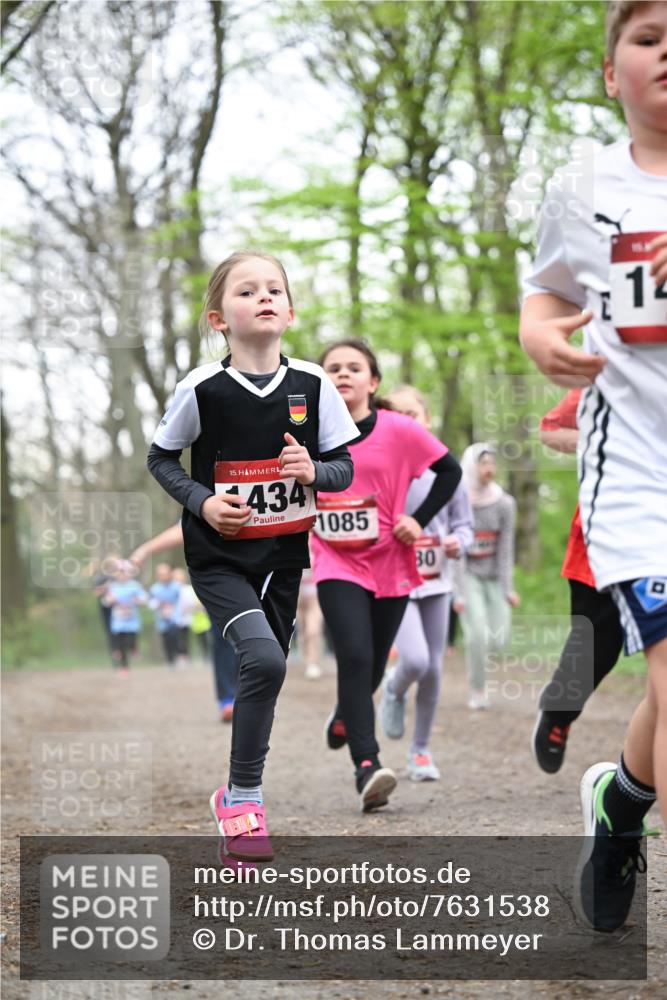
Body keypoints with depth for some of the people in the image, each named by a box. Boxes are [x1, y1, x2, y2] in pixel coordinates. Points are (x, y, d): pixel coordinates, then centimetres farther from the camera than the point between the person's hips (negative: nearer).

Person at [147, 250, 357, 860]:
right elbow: (161, 457, 3)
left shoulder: (313, 385, -3)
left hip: (282, 555, 4)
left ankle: (238, 797, 32)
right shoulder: (202, 390, -10)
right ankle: (244, 800, -11)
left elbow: (345, 467, 5)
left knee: (267, 670, 11)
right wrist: (202, 501, -13)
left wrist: (313, 471, -17)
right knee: (263, 659, -24)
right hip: (219, 557, -4)